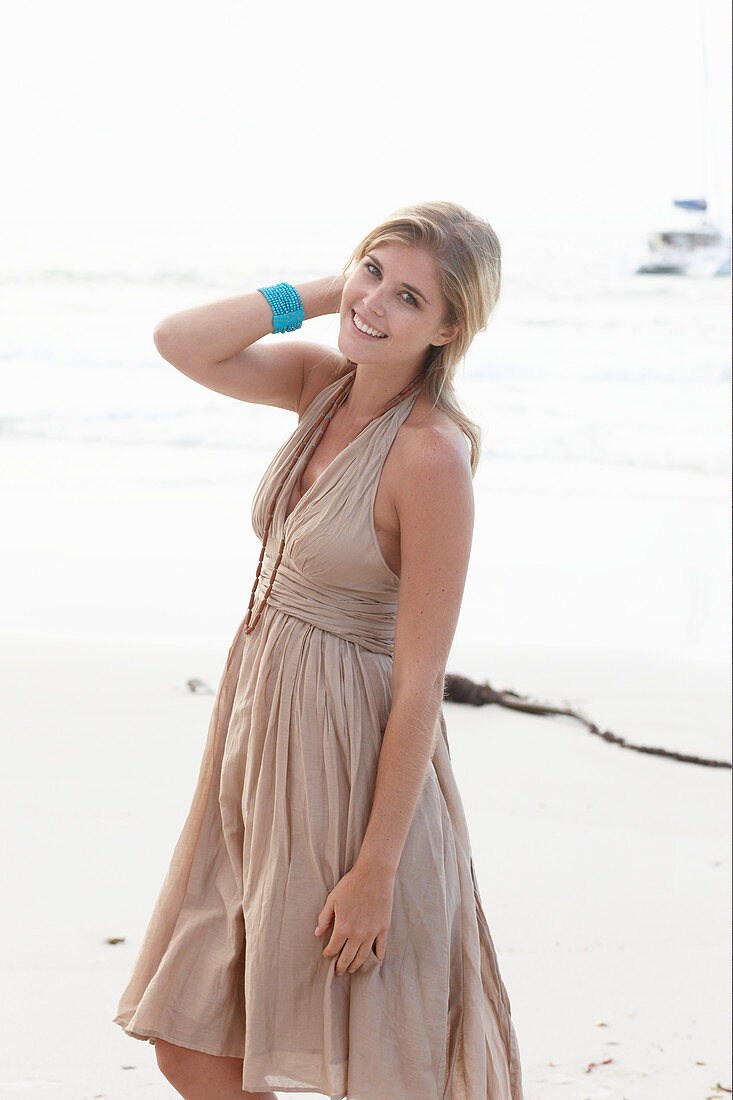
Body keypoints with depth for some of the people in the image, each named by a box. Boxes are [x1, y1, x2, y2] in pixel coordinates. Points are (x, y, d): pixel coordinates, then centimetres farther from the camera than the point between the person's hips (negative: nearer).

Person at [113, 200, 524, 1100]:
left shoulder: (432, 454, -19)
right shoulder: (325, 382, 3)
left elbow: (420, 682, -19)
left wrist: (378, 868, -19)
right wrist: (317, 294, -6)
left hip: (353, 768, -8)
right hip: (260, 737, 8)